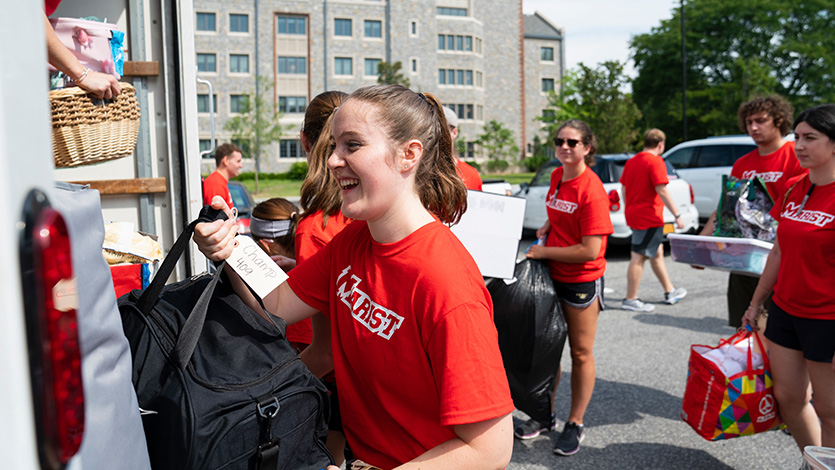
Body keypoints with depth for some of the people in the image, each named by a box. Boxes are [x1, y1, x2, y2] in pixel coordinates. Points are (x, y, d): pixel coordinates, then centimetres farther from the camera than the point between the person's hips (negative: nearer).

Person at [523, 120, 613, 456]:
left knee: (581, 354, 8)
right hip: (551, 276, 7)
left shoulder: (591, 189, -20)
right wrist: (546, 227, 3)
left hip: (582, 281, -7)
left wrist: (543, 251, -17)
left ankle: (575, 425, 22)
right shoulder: (556, 176, 3)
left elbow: (590, 250, -25)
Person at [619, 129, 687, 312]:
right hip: (649, 218, -9)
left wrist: (629, 210, 26)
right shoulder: (656, 162, -12)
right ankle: (630, 300, 0)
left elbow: (623, 188, 17)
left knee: (657, 253, 19)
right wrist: (677, 215, -16)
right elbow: (661, 191, -19)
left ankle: (670, 291, 30)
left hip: (634, 215, 9)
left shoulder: (631, 161, 12)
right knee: (638, 257, -5)